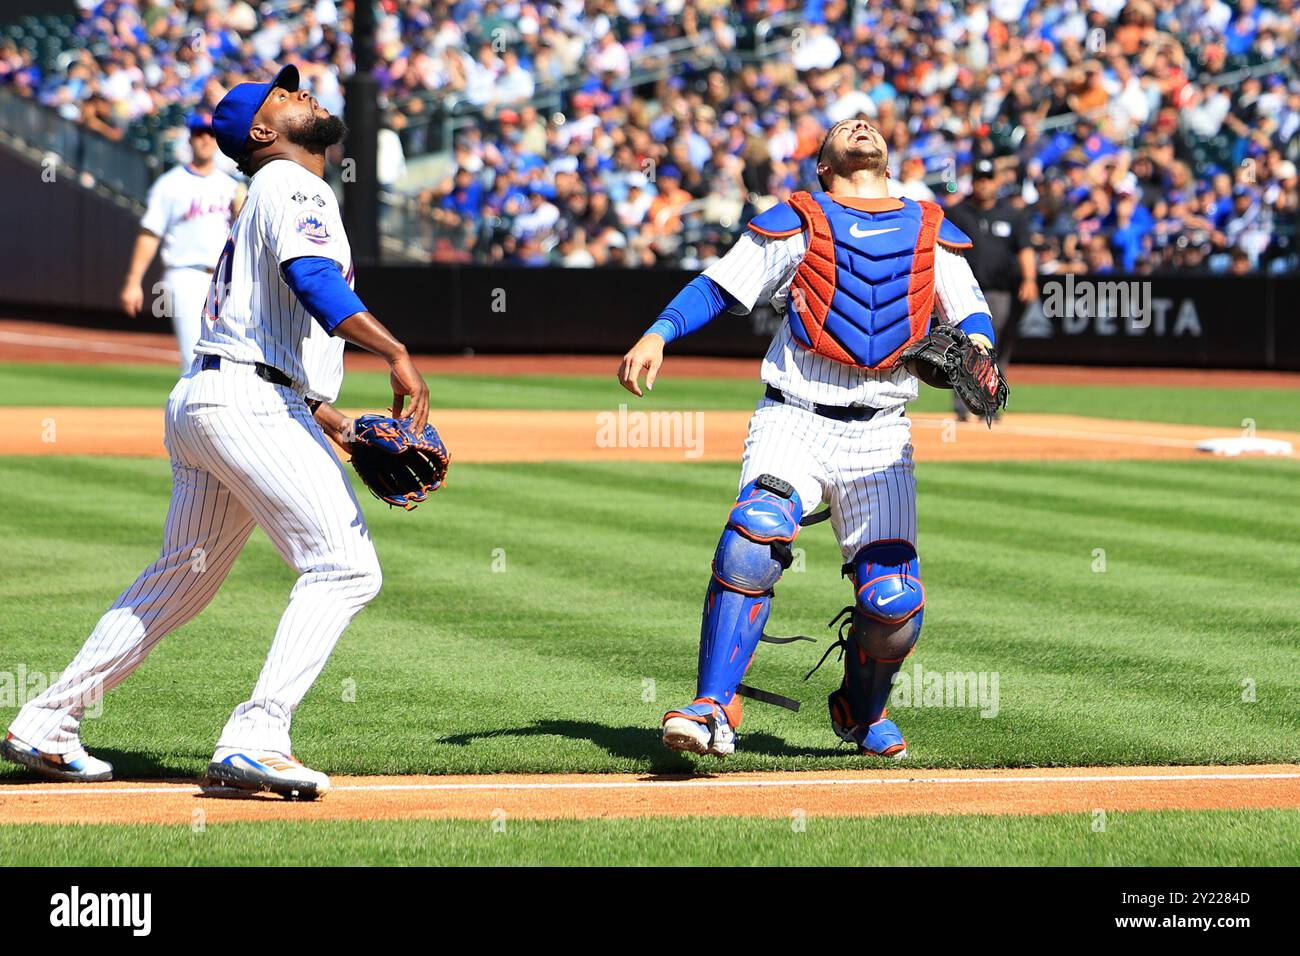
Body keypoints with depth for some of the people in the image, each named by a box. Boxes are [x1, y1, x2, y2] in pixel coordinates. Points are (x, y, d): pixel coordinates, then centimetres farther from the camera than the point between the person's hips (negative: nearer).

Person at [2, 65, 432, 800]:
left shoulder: (271, 197, 27)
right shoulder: (291, 185, -4)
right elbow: (312, 277, -23)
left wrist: (328, 420, 22)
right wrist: (396, 353, -33)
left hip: (201, 405, 10)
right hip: (249, 402, -10)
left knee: (183, 581, 19)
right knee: (345, 566, -14)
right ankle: (256, 740, -23)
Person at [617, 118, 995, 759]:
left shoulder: (932, 231, 16)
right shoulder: (796, 222, 9)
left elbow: (971, 314, 13)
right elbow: (718, 287, 4)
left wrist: (975, 349, -11)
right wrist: (657, 335, -13)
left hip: (880, 436, 2)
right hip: (795, 420, -2)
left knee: (894, 602, -8)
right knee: (755, 537, -29)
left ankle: (862, 710, 23)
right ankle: (713, 710, -29)